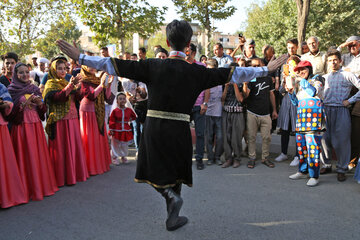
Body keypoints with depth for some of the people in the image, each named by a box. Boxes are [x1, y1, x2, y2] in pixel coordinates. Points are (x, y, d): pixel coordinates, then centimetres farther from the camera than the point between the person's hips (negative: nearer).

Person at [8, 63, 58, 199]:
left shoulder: (35, 89, 13)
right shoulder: (11, 90, -1)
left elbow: (43, 111, 14)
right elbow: (10, 112, -8)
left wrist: (40, 104, -6)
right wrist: (24, 104, -20)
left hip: (36, 126, 5)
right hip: (21, 127, -4)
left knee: (39, 155, 6)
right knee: (25, 157, -2)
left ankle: (41, 185, 17)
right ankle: (28, 189, 8)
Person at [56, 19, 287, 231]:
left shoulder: (154, 66, -5)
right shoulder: (197, 72, -4)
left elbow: (117, 66, -4)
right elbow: (233, 74, 2)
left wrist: (80, 57, 5)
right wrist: (266, 69, 13)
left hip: (154, 127, 0)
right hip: (179, 129, 0)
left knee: (155, 170, 20)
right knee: (174, 171, 18)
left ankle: (171, 195, -5)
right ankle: (173, 218, 29)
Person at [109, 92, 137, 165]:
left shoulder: (129, 110, 1)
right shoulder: (114, 111, -7)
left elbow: (134, 116, 21)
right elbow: (111, 121, -5)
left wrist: (130, 120, 7)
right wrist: (111, 130, -8)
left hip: (126, 131, 3)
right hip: (117, 131, -3)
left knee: (125, 145, 13)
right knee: (116, 145, 4)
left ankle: (123, 157, 30)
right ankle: (114, 157, 18)